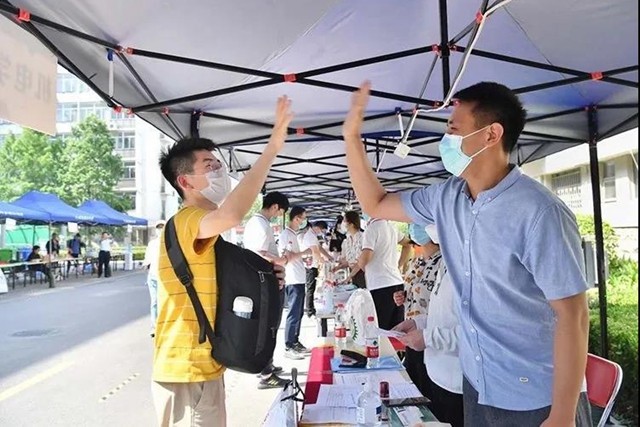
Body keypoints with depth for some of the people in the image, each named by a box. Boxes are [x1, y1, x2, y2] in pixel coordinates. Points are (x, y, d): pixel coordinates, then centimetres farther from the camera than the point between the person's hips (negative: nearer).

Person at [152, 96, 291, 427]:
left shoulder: (205, 229, 15)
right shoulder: (186, 221, -18)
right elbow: (232, 215, -41)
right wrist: (273, 147, -34)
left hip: (203, 366, 10)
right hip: (187, 372, -10)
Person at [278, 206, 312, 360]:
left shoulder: (294, 234, 16)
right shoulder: (286, 234, -12)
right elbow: (287, 258, -18)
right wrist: (304, 252, -12)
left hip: (299, 279, 9)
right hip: (293, 281, -9)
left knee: (298, 313, 14)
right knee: (294, 314, -5)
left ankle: (295, 343, 22)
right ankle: (288, 347, 2)